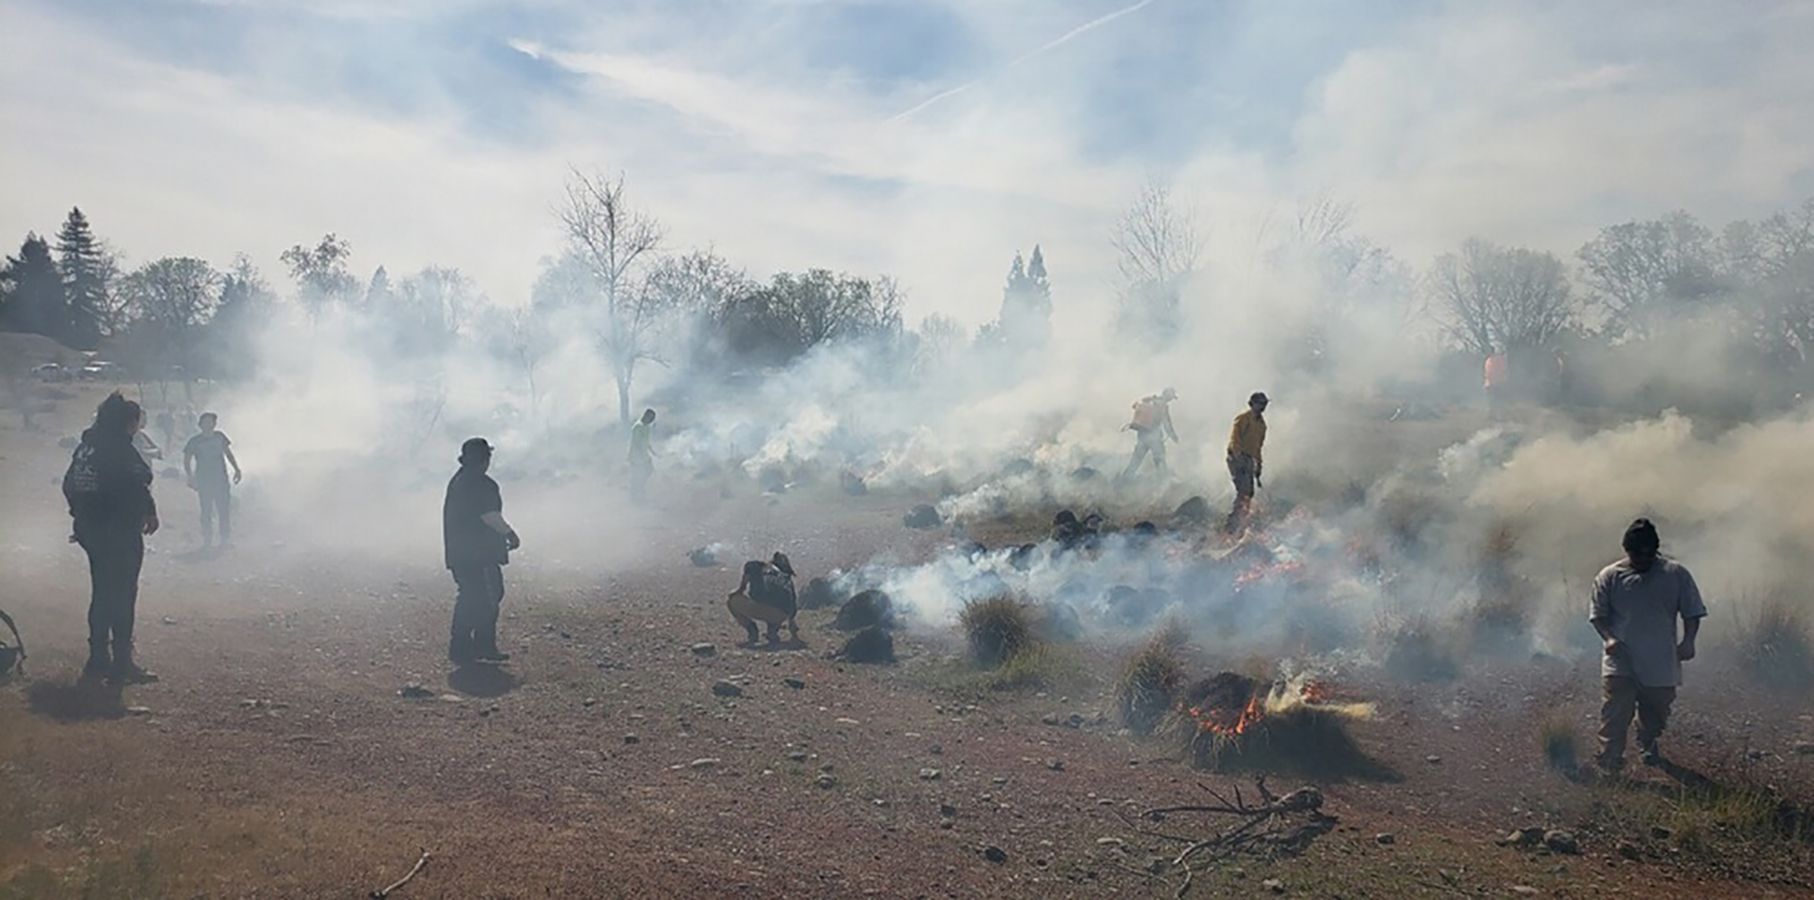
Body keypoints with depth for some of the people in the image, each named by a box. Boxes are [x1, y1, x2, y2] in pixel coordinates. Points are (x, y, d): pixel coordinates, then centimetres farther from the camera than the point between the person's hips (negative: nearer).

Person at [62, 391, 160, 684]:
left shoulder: (86, 445, 10)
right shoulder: (119, 448, -17)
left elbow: (70, 485, 15)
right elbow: (136, 486, -21)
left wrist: (83, 514, 22)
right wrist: (150, 512, -5)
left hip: (90, 530, 9)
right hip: (120, 532, -9)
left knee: (101, 594, 16)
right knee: (123, 595, -3)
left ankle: (98, 659, 21)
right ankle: (122, 664, -2)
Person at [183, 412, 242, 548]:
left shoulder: (220, 436, 7)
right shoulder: (194, 441, -1)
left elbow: (228, 453, 18)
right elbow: (186, 461, 1)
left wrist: (237, 469, 13)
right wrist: (190, 478, -10)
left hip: (221, 480, 2)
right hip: (204, 481, -2)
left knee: (225, 510, -2)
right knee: (206, 512, 0)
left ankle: (226, 540, 5)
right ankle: (207, 541, 7)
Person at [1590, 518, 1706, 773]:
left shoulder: (1676, 575, -1)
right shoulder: (1609, 577, -2)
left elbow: (1692, 612, 2)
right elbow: (1597, 615, 1)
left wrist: (1688, 641, -13)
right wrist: (1608, 637, -17)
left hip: (1660, 664, 2)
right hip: (1620, 663, -2)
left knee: (1656, 714, 18)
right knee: (1614, 715, -11)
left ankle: (1648, 746, 45)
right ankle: (1609, 764, -8)